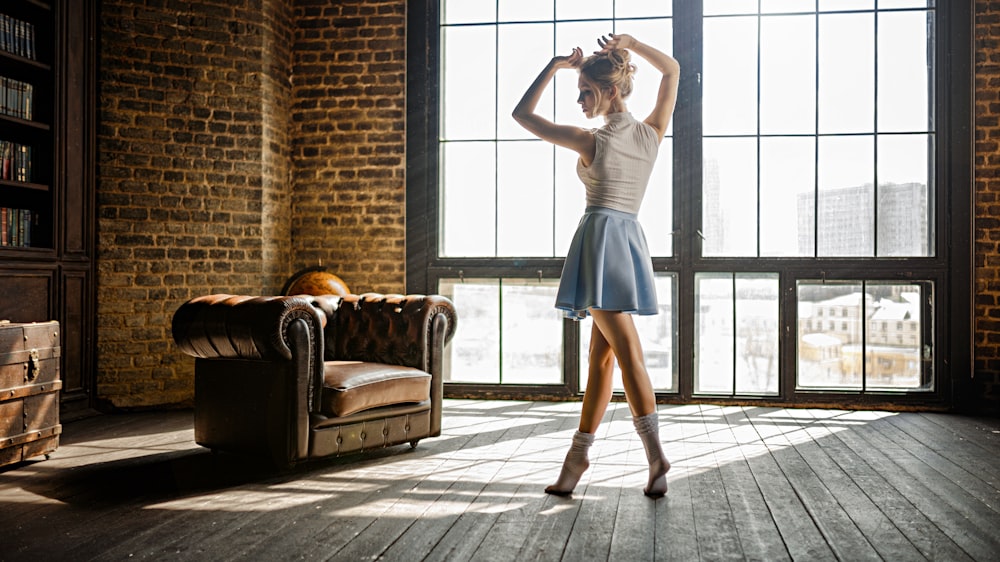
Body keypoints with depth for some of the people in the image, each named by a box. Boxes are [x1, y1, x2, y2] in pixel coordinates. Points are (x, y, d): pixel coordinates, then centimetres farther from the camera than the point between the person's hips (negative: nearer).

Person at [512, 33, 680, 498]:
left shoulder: (591, 140, -6)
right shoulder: (652, 132, 9)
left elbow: (522, 114, 3)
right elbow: (672, 70, 26)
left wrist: (555, 65, 8)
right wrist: (631, 45, 18)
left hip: (601, 237, -7)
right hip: (632, 241, 7)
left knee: (626, 351, -11)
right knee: (600, 354, 9)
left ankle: (656, 455, -14)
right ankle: (577, 455, 16)